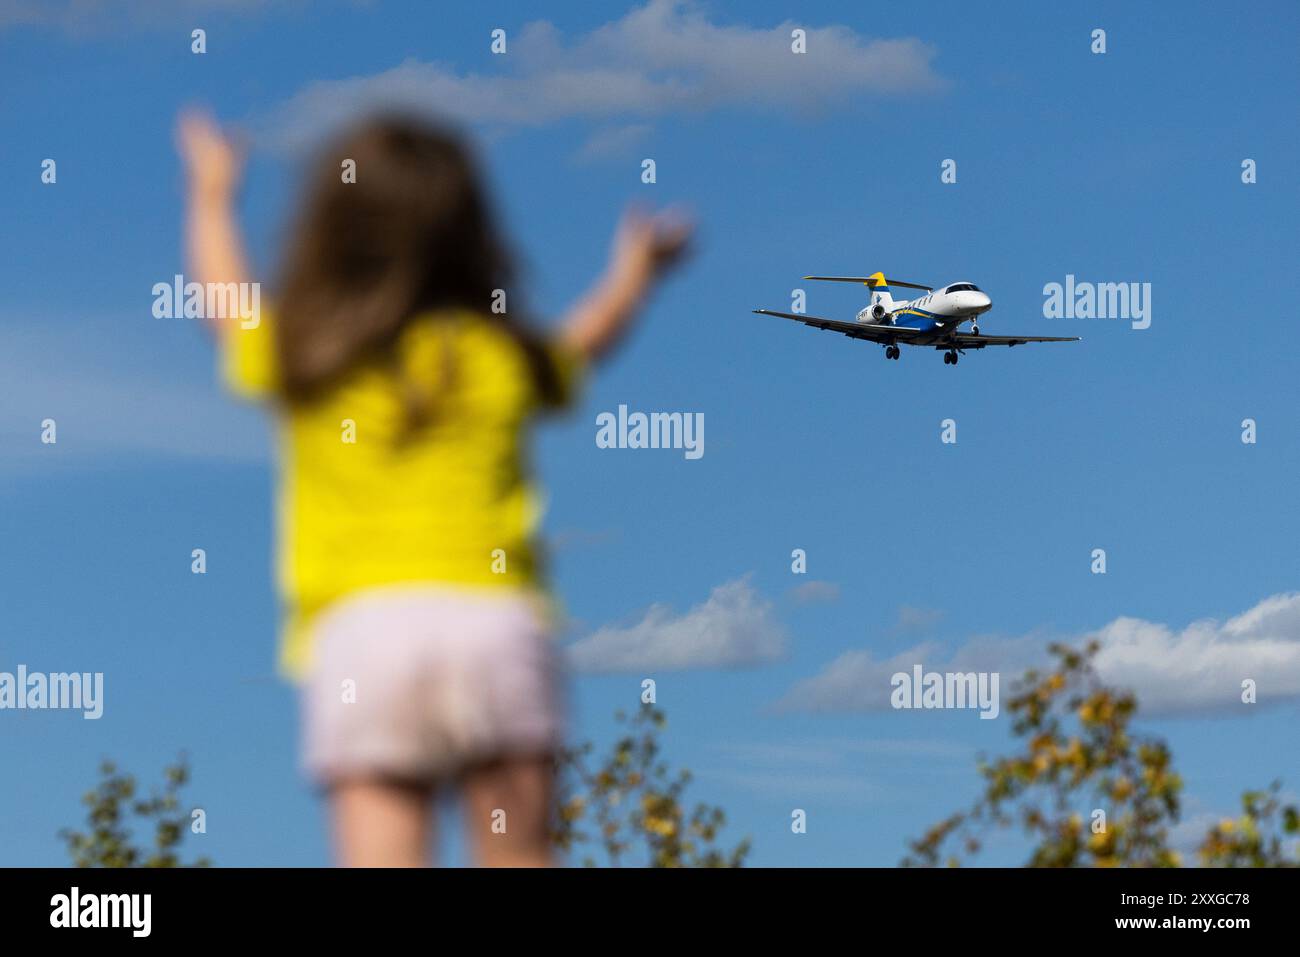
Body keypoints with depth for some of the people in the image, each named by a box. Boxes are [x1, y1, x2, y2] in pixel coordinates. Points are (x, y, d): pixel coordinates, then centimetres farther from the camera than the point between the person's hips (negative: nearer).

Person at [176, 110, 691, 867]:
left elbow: (225, 297, 31)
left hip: (358, 627, 0)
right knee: (518, 860, 4)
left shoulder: (298, 357, 9)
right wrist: (635, 269, 53)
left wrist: (212, 194, 48)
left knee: (381, 864, -7)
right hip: (497, 616, 1)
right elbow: (584, 343, 33)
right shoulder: (503, 357, 10)